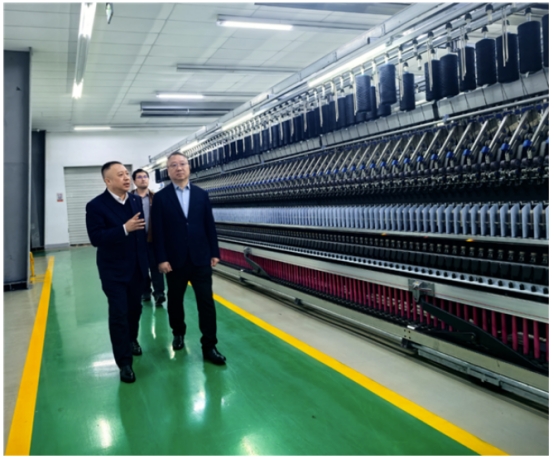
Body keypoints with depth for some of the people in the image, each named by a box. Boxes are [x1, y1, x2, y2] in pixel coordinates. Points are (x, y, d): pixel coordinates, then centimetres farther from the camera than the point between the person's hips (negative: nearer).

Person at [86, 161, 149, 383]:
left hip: (138, 267, 5)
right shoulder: (96, 205, -12)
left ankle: (132, 339, 45)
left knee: (135, 308, 19)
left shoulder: (137, 201, 2)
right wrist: (124, 229, -29)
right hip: (114, 271, -5)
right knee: (118, 314, -1)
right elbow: (96, 238, -20)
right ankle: (124, 363, 8)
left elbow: (144, 228, 5)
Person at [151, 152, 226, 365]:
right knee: (175, 300, 14)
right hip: (175, 260, -1)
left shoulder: (201, 194, 5)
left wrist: (214, 252, 2)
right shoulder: (161, 197, -1)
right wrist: (161, 259, -10)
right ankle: (178, 333, 37)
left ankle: (209, 346, 6)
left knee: (206, 302, -1)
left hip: (200, 258, 1)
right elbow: (158, 230, -5)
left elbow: (210, 225, 5)